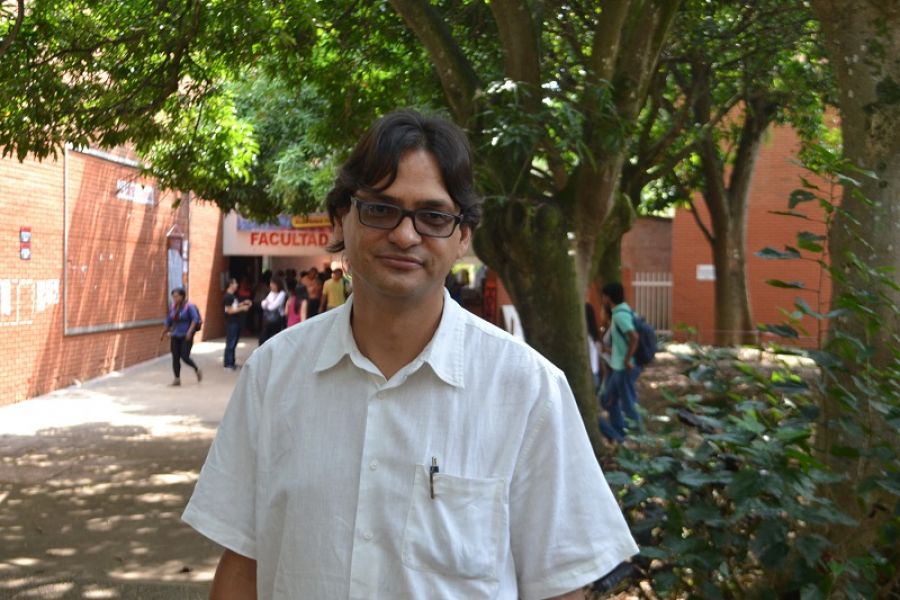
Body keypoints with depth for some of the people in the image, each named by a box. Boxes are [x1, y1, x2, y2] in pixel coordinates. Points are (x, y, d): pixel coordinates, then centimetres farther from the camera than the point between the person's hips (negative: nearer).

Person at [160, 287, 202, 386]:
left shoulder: (189, 306, -10)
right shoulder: (172, 307, 8)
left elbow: (195, 319, -15)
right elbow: (168, 322, 18)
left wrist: (190, 331, -25)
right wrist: (163, 333, 22)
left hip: (186, 337, -6)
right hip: (175, 336, 6)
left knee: (184, 357, -11)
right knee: (175, 358, 2)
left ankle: (197, 370, 15)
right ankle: (177, 379, 10)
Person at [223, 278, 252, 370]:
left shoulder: (234, 295, 13)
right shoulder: (227, 296, -15)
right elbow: (230, 311, -18)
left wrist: (244, 303, 10)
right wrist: (242, 308, -16)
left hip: (236, 322, 9)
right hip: (231, 323, -9)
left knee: (234, 343, 14)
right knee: (230, 343, -4)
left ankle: (231, 361, 21)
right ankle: (227, 363, 1)